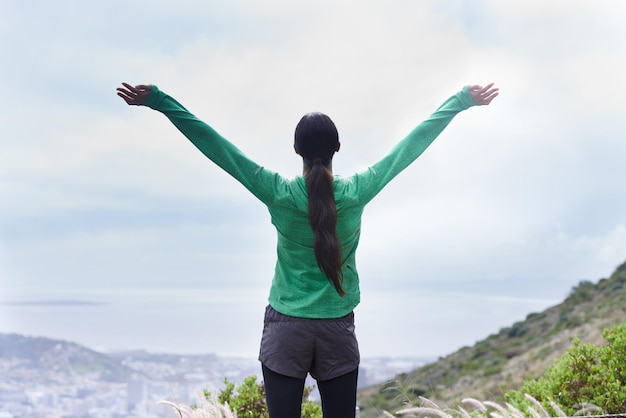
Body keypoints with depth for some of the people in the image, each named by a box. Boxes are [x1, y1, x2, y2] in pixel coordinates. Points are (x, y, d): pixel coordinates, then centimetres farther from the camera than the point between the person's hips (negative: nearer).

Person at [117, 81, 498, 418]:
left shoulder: (279, 194, -11)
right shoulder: (356, 193, -8)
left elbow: (212, 143, -11)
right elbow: (415, 142, -1)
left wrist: (157, 100, -9)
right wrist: (462, 101, 6)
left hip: (286, 330, -1)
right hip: (338, 331, 1)